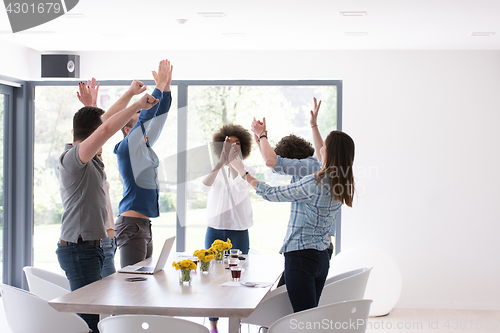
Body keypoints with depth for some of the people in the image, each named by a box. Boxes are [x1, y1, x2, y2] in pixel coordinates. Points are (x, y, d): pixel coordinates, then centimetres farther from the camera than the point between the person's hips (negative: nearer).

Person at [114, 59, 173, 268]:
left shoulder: (145, 147, 16)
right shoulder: (126, 148, -7)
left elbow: (158, 118, 18)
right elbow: (146, 116, -15)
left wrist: (167, 86, 11)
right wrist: (159, 86, -11)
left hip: (145, 225, 9)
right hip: (131, 224, -9)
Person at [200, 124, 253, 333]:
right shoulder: (215, 170, 4)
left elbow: (241, 187, -21)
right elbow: (204, 187, -18)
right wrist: (220, 162, -31)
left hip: (238, 232, -1)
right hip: (214, 231, 1)